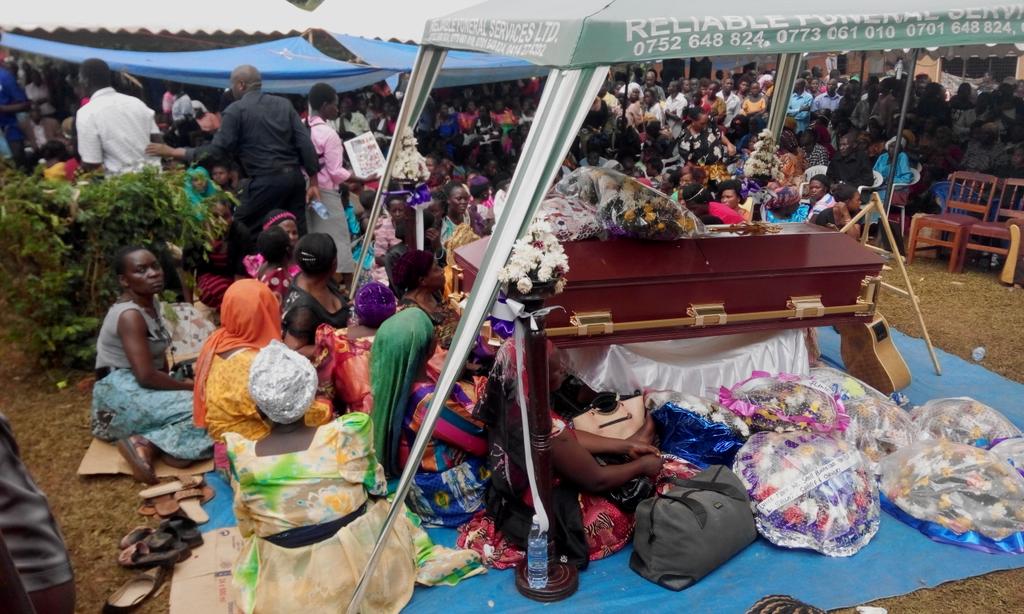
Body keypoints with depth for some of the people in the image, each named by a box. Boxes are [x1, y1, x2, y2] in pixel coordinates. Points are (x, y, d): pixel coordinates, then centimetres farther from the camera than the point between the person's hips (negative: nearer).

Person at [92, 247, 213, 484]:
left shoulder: (151, 302, 8)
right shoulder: (129, 315, -19)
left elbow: (159, 357, 13)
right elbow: (146, 376, -25)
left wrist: (177, 385, -2)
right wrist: (186, 386, -12)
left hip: (143, 389, 9)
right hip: (122, 395, -9)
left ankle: (145, 441, -14)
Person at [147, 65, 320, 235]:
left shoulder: (236, 110, -1)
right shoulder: (284, 104, 13)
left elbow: (217, 150, -3)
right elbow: (305, 143, 5)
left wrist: (173, 152, 6)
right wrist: (314, 182, 6)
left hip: (266, 180, -5)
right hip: (294, 176, 5)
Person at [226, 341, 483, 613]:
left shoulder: (241, 457, -16)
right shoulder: (344, 436, -20)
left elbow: (246, 526, 0)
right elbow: (376, 489, -3)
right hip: (360, 560, 0)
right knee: (392, 507, 27)